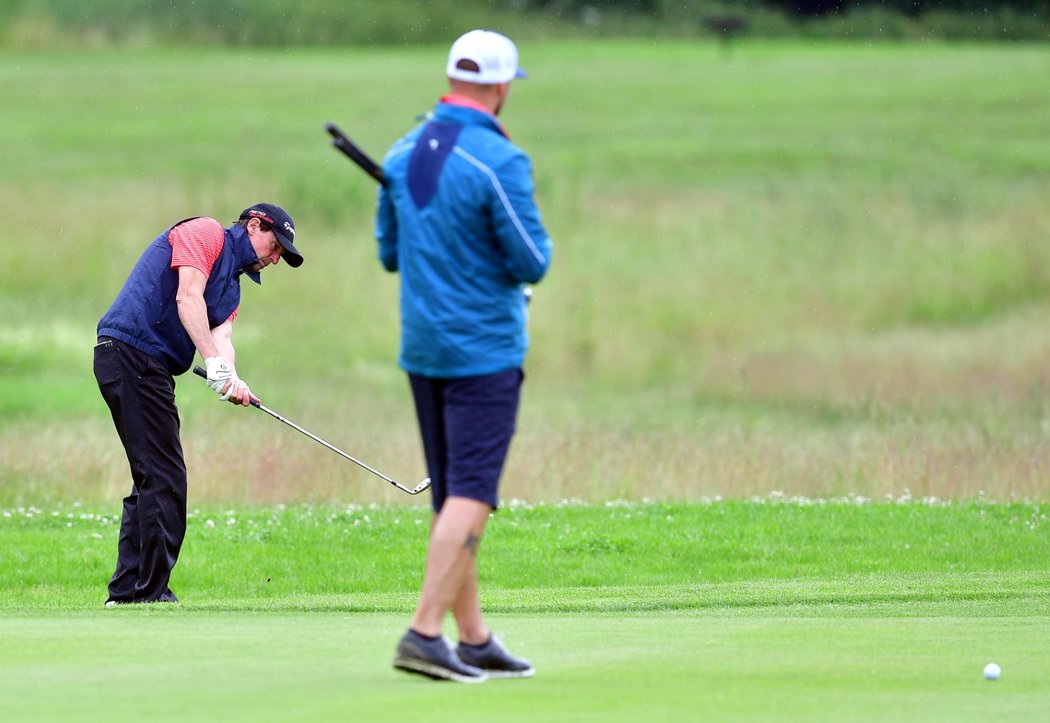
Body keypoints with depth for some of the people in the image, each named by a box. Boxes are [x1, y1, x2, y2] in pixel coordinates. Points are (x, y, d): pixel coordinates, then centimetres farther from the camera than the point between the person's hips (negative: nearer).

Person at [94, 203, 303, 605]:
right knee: (165, 479, -10)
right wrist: (216, 364, -21)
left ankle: (128, 590, 16)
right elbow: (187, 297, -14)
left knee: (153, 480, 13)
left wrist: (231, 379, -15)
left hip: (152, 368, 10)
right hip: (131, 353, -10)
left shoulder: (231, 285, 25)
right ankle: (151, 591, -9)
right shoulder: (207, 233, 0)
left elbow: (220, 334, 7)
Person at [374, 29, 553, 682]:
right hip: (485, 349, -7)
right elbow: (533, 264, -14)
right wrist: (537, 243, 7)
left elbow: (390, 253, 13)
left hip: (423, 349, 7)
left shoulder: (403, 154, 5)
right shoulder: (499, 162, -17)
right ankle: (425, 633, -16)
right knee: (470, 494, -7)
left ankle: (475, 640, 15)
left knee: (453, 496, 12)